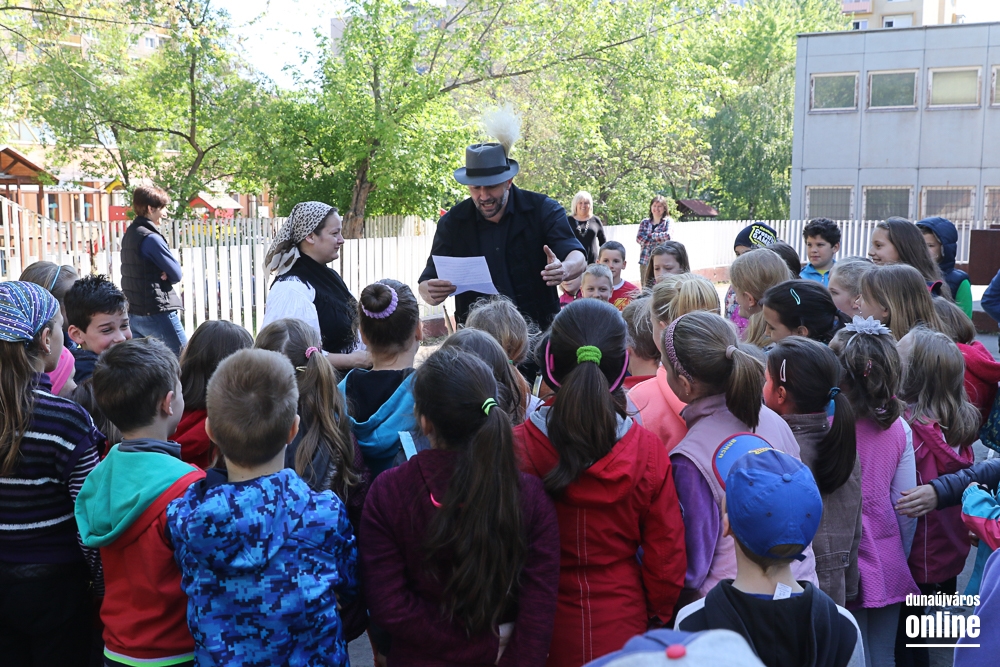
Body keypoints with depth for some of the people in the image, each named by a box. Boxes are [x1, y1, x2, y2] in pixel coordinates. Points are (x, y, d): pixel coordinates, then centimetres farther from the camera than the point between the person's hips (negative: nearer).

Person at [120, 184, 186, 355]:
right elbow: (176, 274, -14)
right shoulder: (151, 238, -16)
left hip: (134, 313, 9)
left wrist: (162, 274, -5)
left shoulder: (129, 234, 11)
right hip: (157, 314, -9)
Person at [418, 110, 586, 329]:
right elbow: (427, 283, 4)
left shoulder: (542, 210, 0)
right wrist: (431, 293, -21)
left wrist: (564, 270, -32)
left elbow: (578, 258, -8)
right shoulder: (452, 223, 4)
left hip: (540, 330, -1)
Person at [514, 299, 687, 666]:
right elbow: (666, 550, -8)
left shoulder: (517, 447, -20)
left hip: (544, 625, -1)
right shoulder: (648, 450, -17)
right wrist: (659, 614, 11)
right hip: (623, 625, 1)